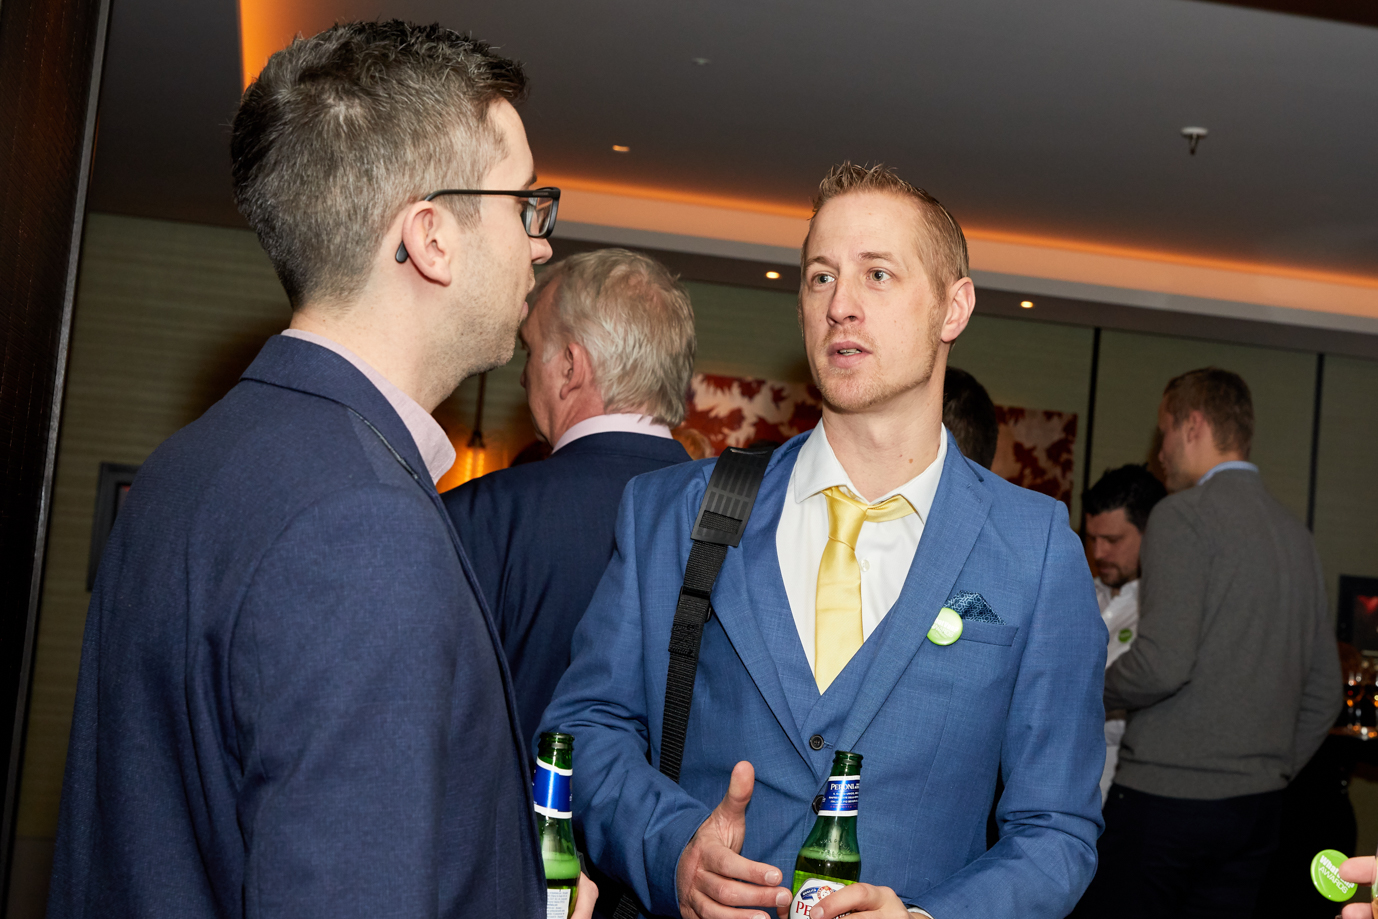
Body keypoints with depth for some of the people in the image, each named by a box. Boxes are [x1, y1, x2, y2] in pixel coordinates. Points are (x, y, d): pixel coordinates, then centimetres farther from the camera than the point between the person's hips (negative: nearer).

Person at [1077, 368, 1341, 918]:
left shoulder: (1183, 514, -10)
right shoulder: (1295, 533, 14)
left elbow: (1163, 665, -20)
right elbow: (1323, 694, 17)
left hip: (1165, 796, -8)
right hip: (1258, 810, 8)